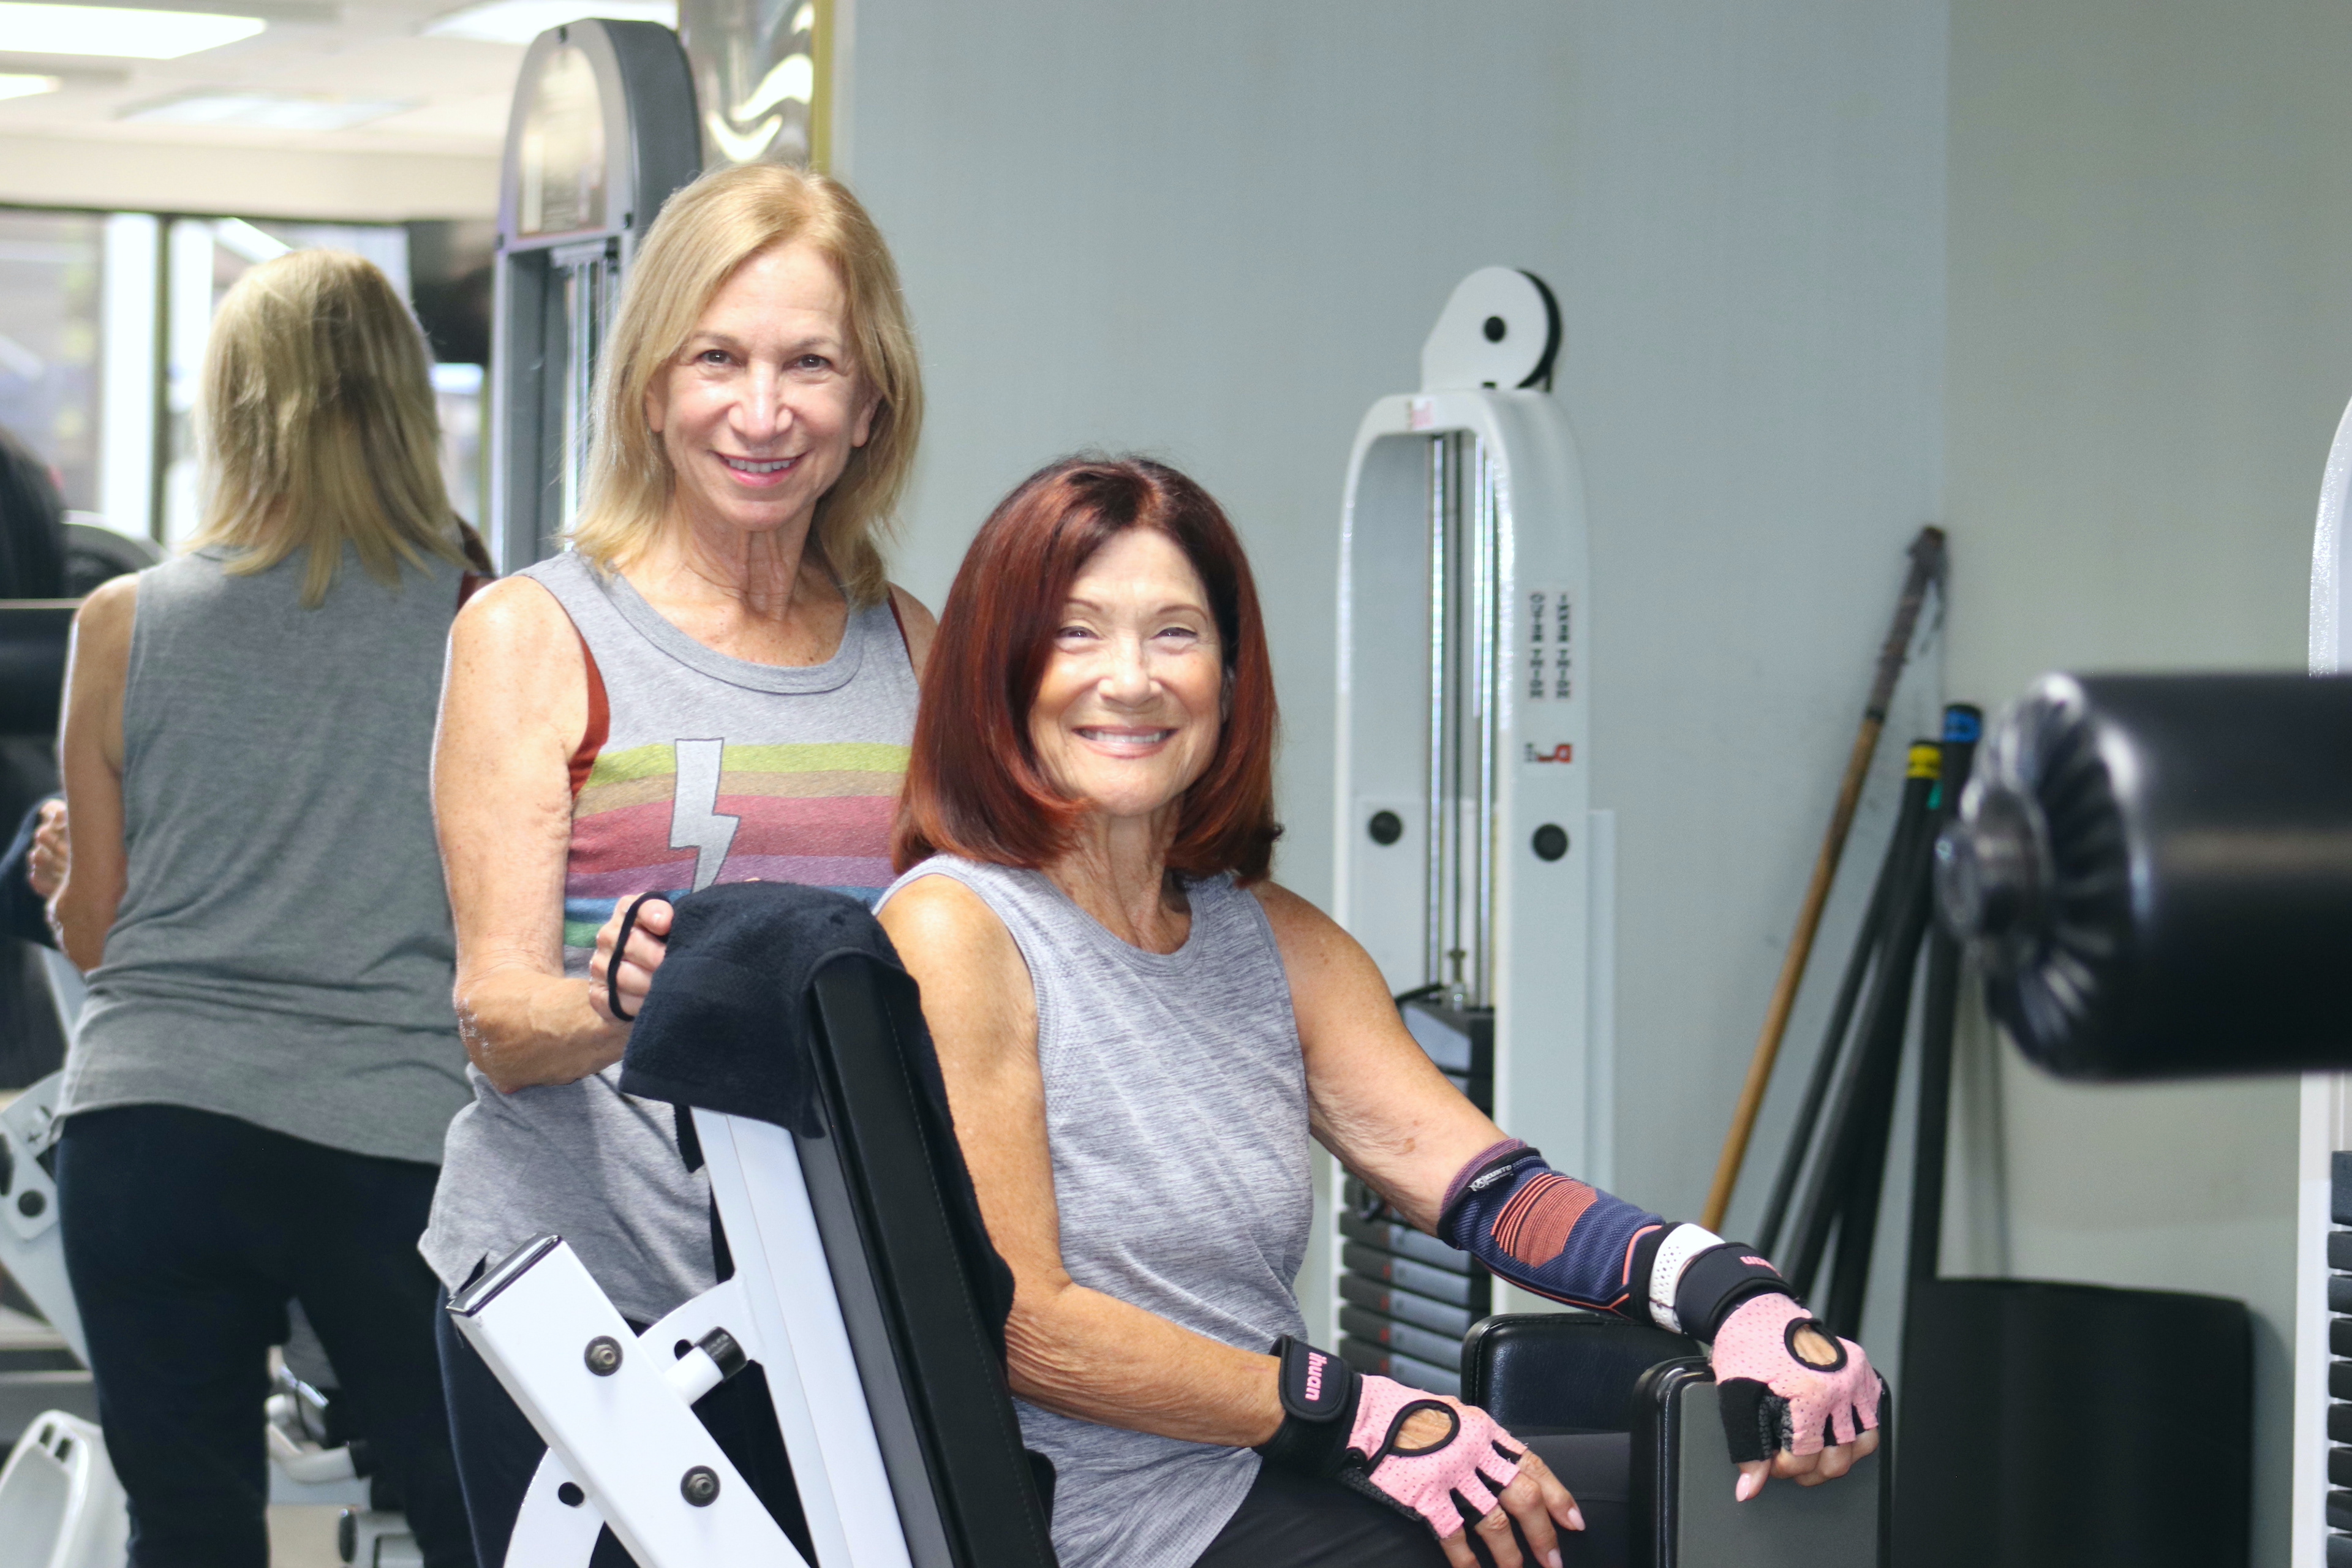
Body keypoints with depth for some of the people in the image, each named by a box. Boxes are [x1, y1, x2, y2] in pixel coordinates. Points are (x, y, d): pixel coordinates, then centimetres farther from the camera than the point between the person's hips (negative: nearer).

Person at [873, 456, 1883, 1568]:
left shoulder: (1280, 943, 15)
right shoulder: (953, 933, -7)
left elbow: (1475, 1180, 2)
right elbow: (1019, 1327, -13)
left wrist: (1735, 1297, -16)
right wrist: (1364, 1417, -16)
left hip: (1284, 1475, 7)